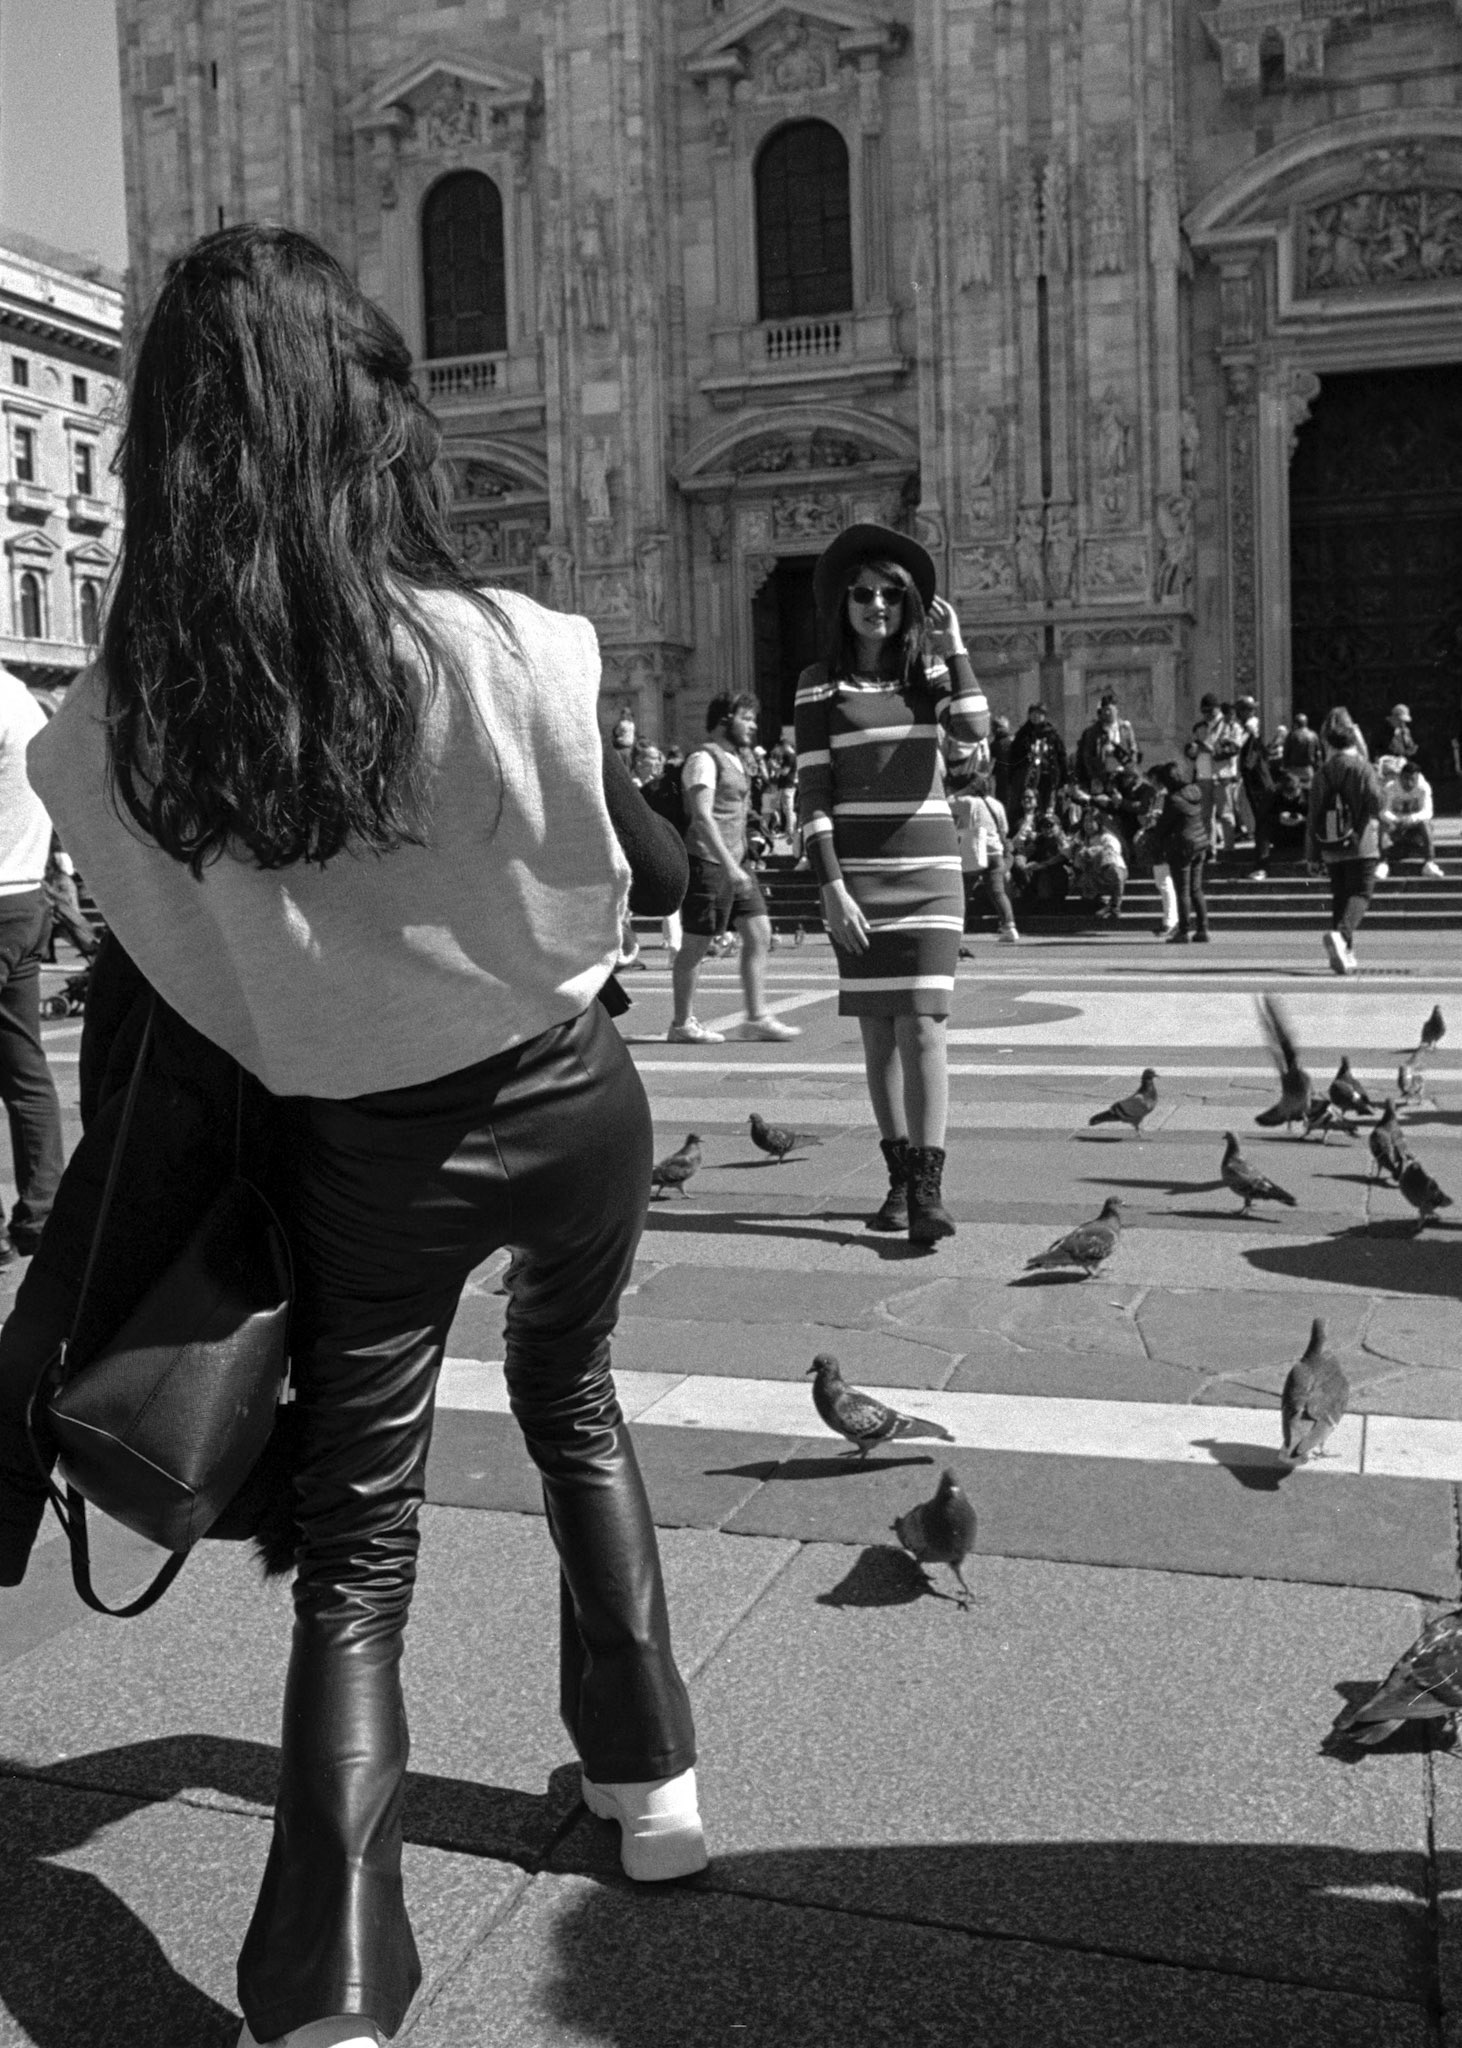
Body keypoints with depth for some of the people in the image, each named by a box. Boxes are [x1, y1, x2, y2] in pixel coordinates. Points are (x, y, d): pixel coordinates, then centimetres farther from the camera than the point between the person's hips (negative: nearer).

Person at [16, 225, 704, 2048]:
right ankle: (647, 1775, 39)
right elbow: (588, 904, -9)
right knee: (573, 1407, 28)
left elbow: (189, 977, -6)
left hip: (358, 1148, 0)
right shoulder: (513, 655, -23)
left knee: (352, 1552, 12)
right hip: (560, 1097, 1)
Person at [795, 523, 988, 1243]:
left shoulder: (930, 672, 9)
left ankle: (928, 1188, -11)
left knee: (921, 1025, -9)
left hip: (929, 867, 0)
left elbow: (974, 728, -12)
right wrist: (831, 886, -10)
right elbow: (812, 791, -2)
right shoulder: (821, 682, 3)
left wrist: (953, 644, -7)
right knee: (878, 1029, 6)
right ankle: (898, 1175, 16)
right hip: (855, 869, 0)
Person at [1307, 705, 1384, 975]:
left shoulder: (1323, 771, 4)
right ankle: (1341, 933, -28)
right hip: (1361, 846, -4)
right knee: (1360, 894, -2)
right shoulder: (1364, 768, -5)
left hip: (1331, 849, 4)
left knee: (1340, 897, 13)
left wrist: (1313, 854, 11)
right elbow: (1375, 805, -9)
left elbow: (1313, 814, 5)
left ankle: (1345, 954, 11)